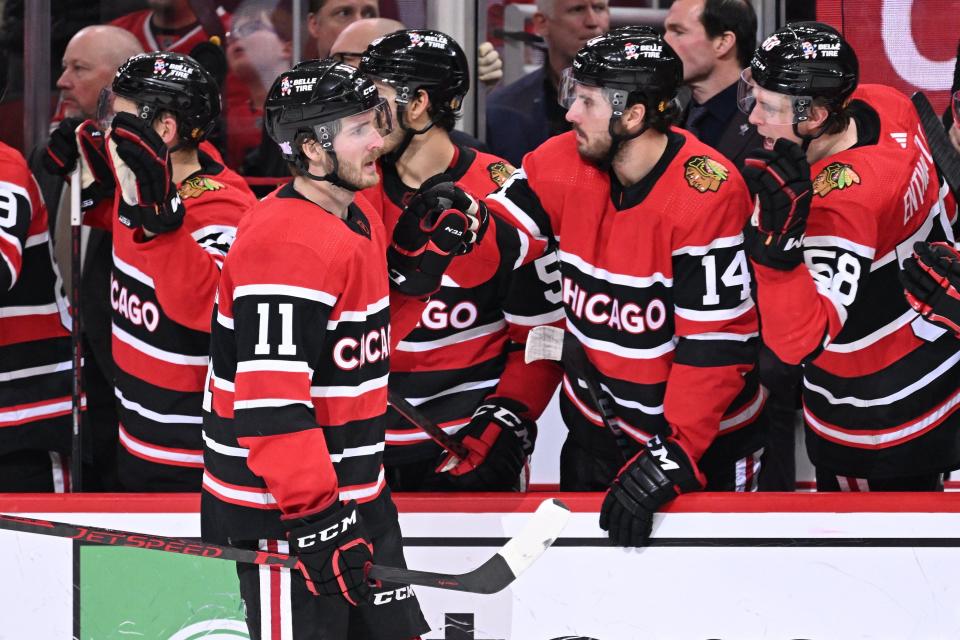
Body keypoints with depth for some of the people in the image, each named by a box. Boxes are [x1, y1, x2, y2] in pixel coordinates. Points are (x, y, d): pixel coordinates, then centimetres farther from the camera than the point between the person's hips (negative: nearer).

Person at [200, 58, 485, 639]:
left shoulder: (359, 217, 9)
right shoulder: (285, 244, -23)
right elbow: (269, 400, -26)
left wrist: (419, 261, 6)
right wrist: (313, 516, -26)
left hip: (355, 490, 10)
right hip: (279, 509, -10)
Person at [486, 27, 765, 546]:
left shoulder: (709, 195, -25)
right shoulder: (562, 165, -7)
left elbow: (716, 345, -26)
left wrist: (670, 458, -29)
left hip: (702, 436, -6)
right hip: (598, 423, 6)